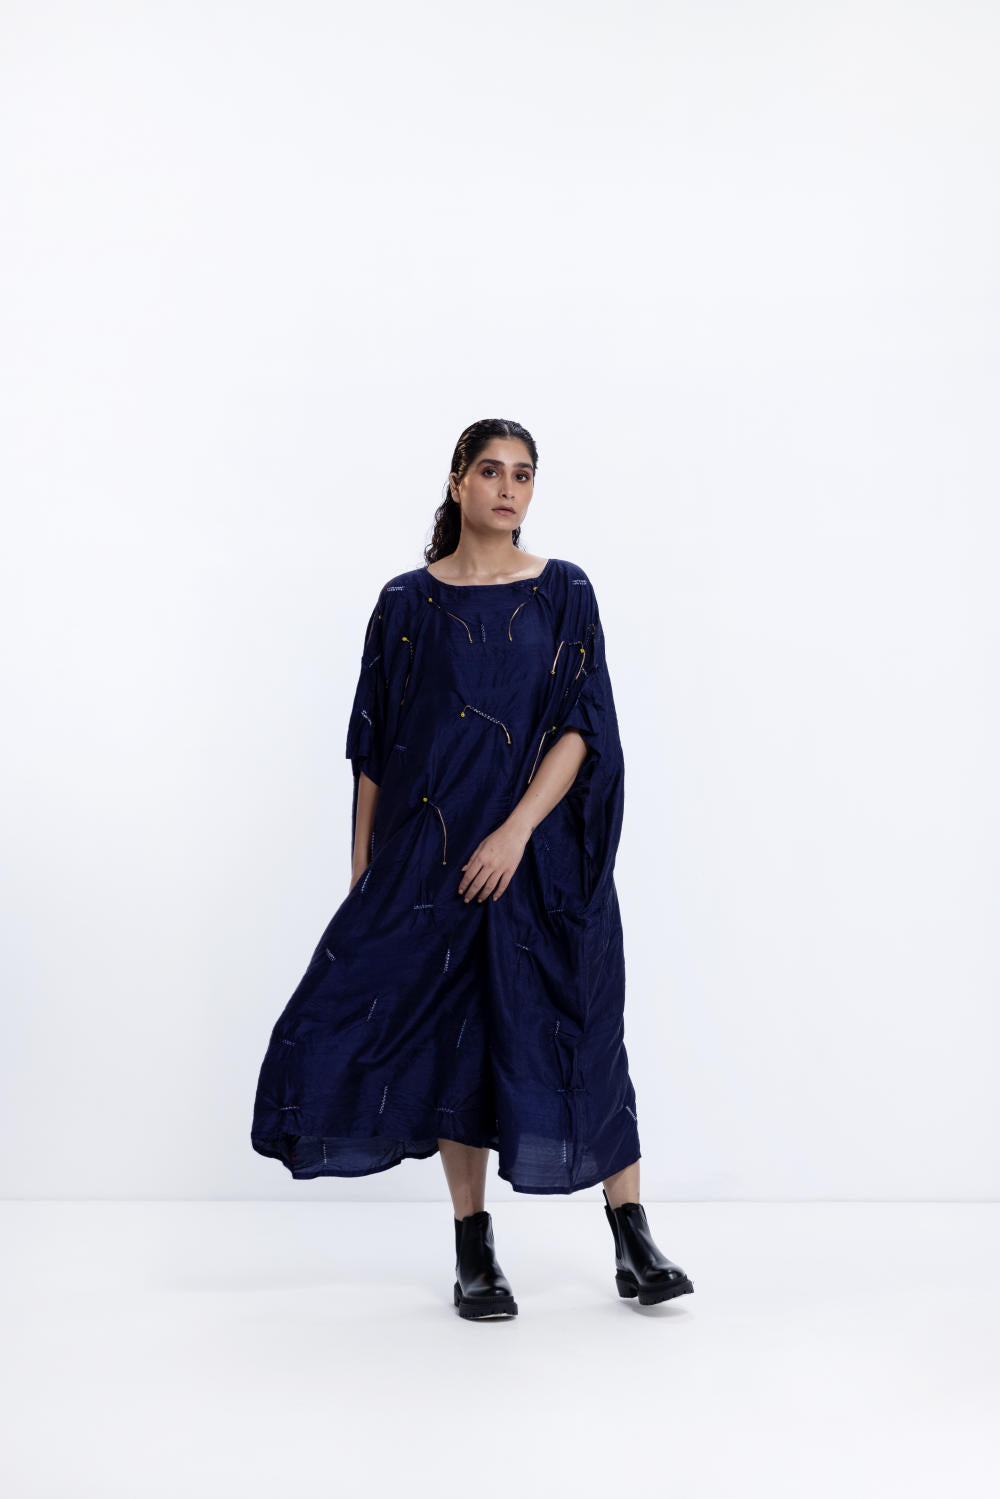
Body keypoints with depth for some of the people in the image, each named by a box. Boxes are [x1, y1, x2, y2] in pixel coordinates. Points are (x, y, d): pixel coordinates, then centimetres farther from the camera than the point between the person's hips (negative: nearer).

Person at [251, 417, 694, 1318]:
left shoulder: (564, 593, 2)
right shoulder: (407, 603, 5)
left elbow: (582, 724, -6)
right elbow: (372, 746, 6)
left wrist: (516, 832, -17)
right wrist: (363, 872, 3)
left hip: (541, 851, -1)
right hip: (432, 855, 1)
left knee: (577, 1031, 1)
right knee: (455, 1034, 3)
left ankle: (635, 1243, 13)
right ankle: (475, 1251, 14)